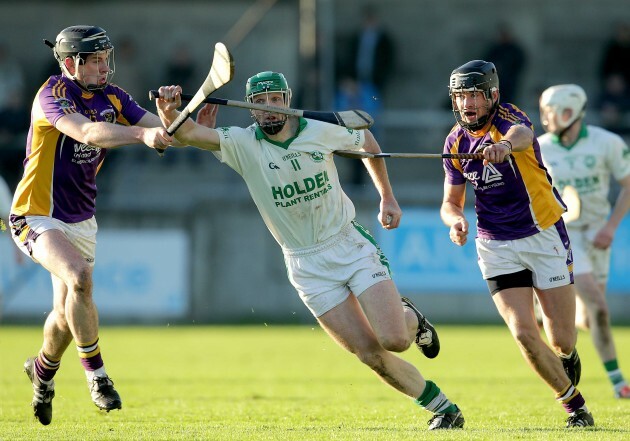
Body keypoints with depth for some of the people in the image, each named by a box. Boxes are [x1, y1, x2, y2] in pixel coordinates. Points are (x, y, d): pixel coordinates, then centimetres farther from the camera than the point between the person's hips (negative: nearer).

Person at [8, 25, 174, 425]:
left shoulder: (112, 97, 3)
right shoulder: (54, 94, -18)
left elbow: (164, 132, -3)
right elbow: (87, 132, -37)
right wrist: (142, 133, -50)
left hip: (81, 221, 7)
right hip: (38, 216, -7)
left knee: (67, 310, 13)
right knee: (79, 277, -31)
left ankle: (43, 369, 42)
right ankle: (96, 374, -19)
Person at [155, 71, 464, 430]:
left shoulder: (322, 131, -7)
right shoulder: (243, 143, -12)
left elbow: (366, 141, 14)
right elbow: (188, 133, -28)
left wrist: (388, 198, 16)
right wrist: (170, 113, -50)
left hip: (353, 246, 0)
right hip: (308, 266, 0)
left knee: (394, 340, -16)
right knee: (371, 354, -8)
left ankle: (410, 318, 22)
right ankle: (443, 408, 11)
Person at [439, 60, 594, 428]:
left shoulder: (508, 118, -15)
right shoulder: (456, 142, 0)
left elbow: (522, 134, -43)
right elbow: (451, 201, 11)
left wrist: (506, 144, -67)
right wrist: (456, 220, -14)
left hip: (544, 237, -3)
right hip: (496, 246, 3)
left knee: (562, 341, -1)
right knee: (524, 333, -13)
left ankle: (568, 355, 40)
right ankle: (575, 405, 7)